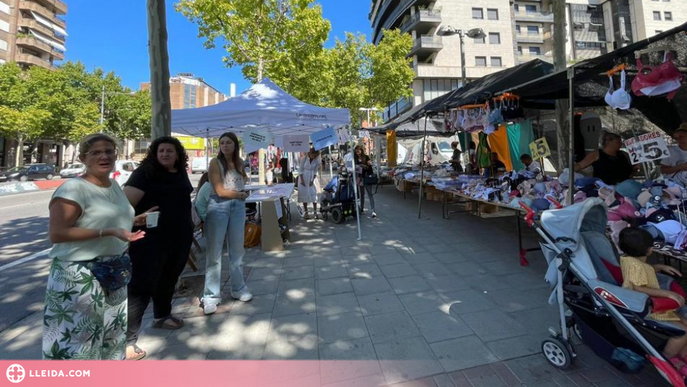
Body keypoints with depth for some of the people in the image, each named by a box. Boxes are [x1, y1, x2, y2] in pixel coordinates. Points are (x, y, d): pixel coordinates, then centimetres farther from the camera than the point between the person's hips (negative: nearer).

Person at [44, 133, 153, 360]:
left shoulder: (114, 185, 7)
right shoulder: (73, 189, -17)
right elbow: (56, 234, -23)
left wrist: (135, 221, 4)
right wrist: (109, 232, -30)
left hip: (112, 274, 8)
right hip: (79, 277, -8)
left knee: (110, 337, 22)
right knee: (77, 339, 4)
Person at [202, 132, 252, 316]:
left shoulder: (240, 162, 10)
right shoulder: (215, 162, -4)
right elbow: (220, 191, -10)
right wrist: (241, 194, 1)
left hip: (238, 206, 5)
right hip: (218, 207, -4)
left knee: (237, 249, 11)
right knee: (214, 252, -1)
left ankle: (238, 288, 24)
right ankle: (211, 296, 7)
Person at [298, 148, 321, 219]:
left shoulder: (316, 160, -4)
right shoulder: (304, 158, -9)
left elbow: (315, 171, 0)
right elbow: (300, 170, -7)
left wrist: (313, 180, -9)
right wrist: (302, 180, -13)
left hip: (312, 179, 2)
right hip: (303, 178, -1)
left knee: (313, 194, -4)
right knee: (304, 194, 1)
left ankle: (315, 212, 2)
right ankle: (305, 212, 9)